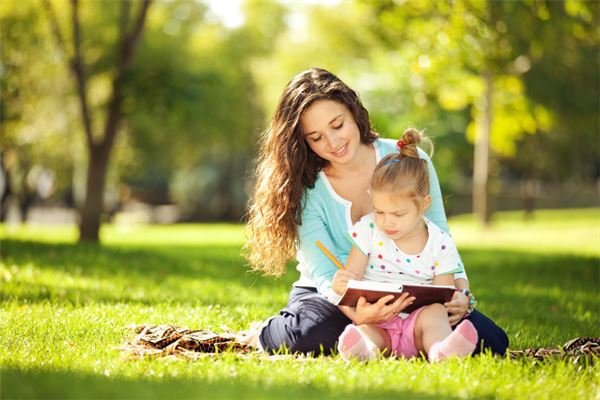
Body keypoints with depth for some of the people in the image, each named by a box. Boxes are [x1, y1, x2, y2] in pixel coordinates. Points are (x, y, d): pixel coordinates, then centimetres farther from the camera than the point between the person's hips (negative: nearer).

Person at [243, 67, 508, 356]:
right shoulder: (304, 191, -13)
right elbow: (324, 274, -21)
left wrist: (459, 291, -22)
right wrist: (358, 313, -44)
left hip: (404, 295, 3)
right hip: (331, 296, -3)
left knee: (490, 340, -21)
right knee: (317, 335, -40)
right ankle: (265, 334, -2)